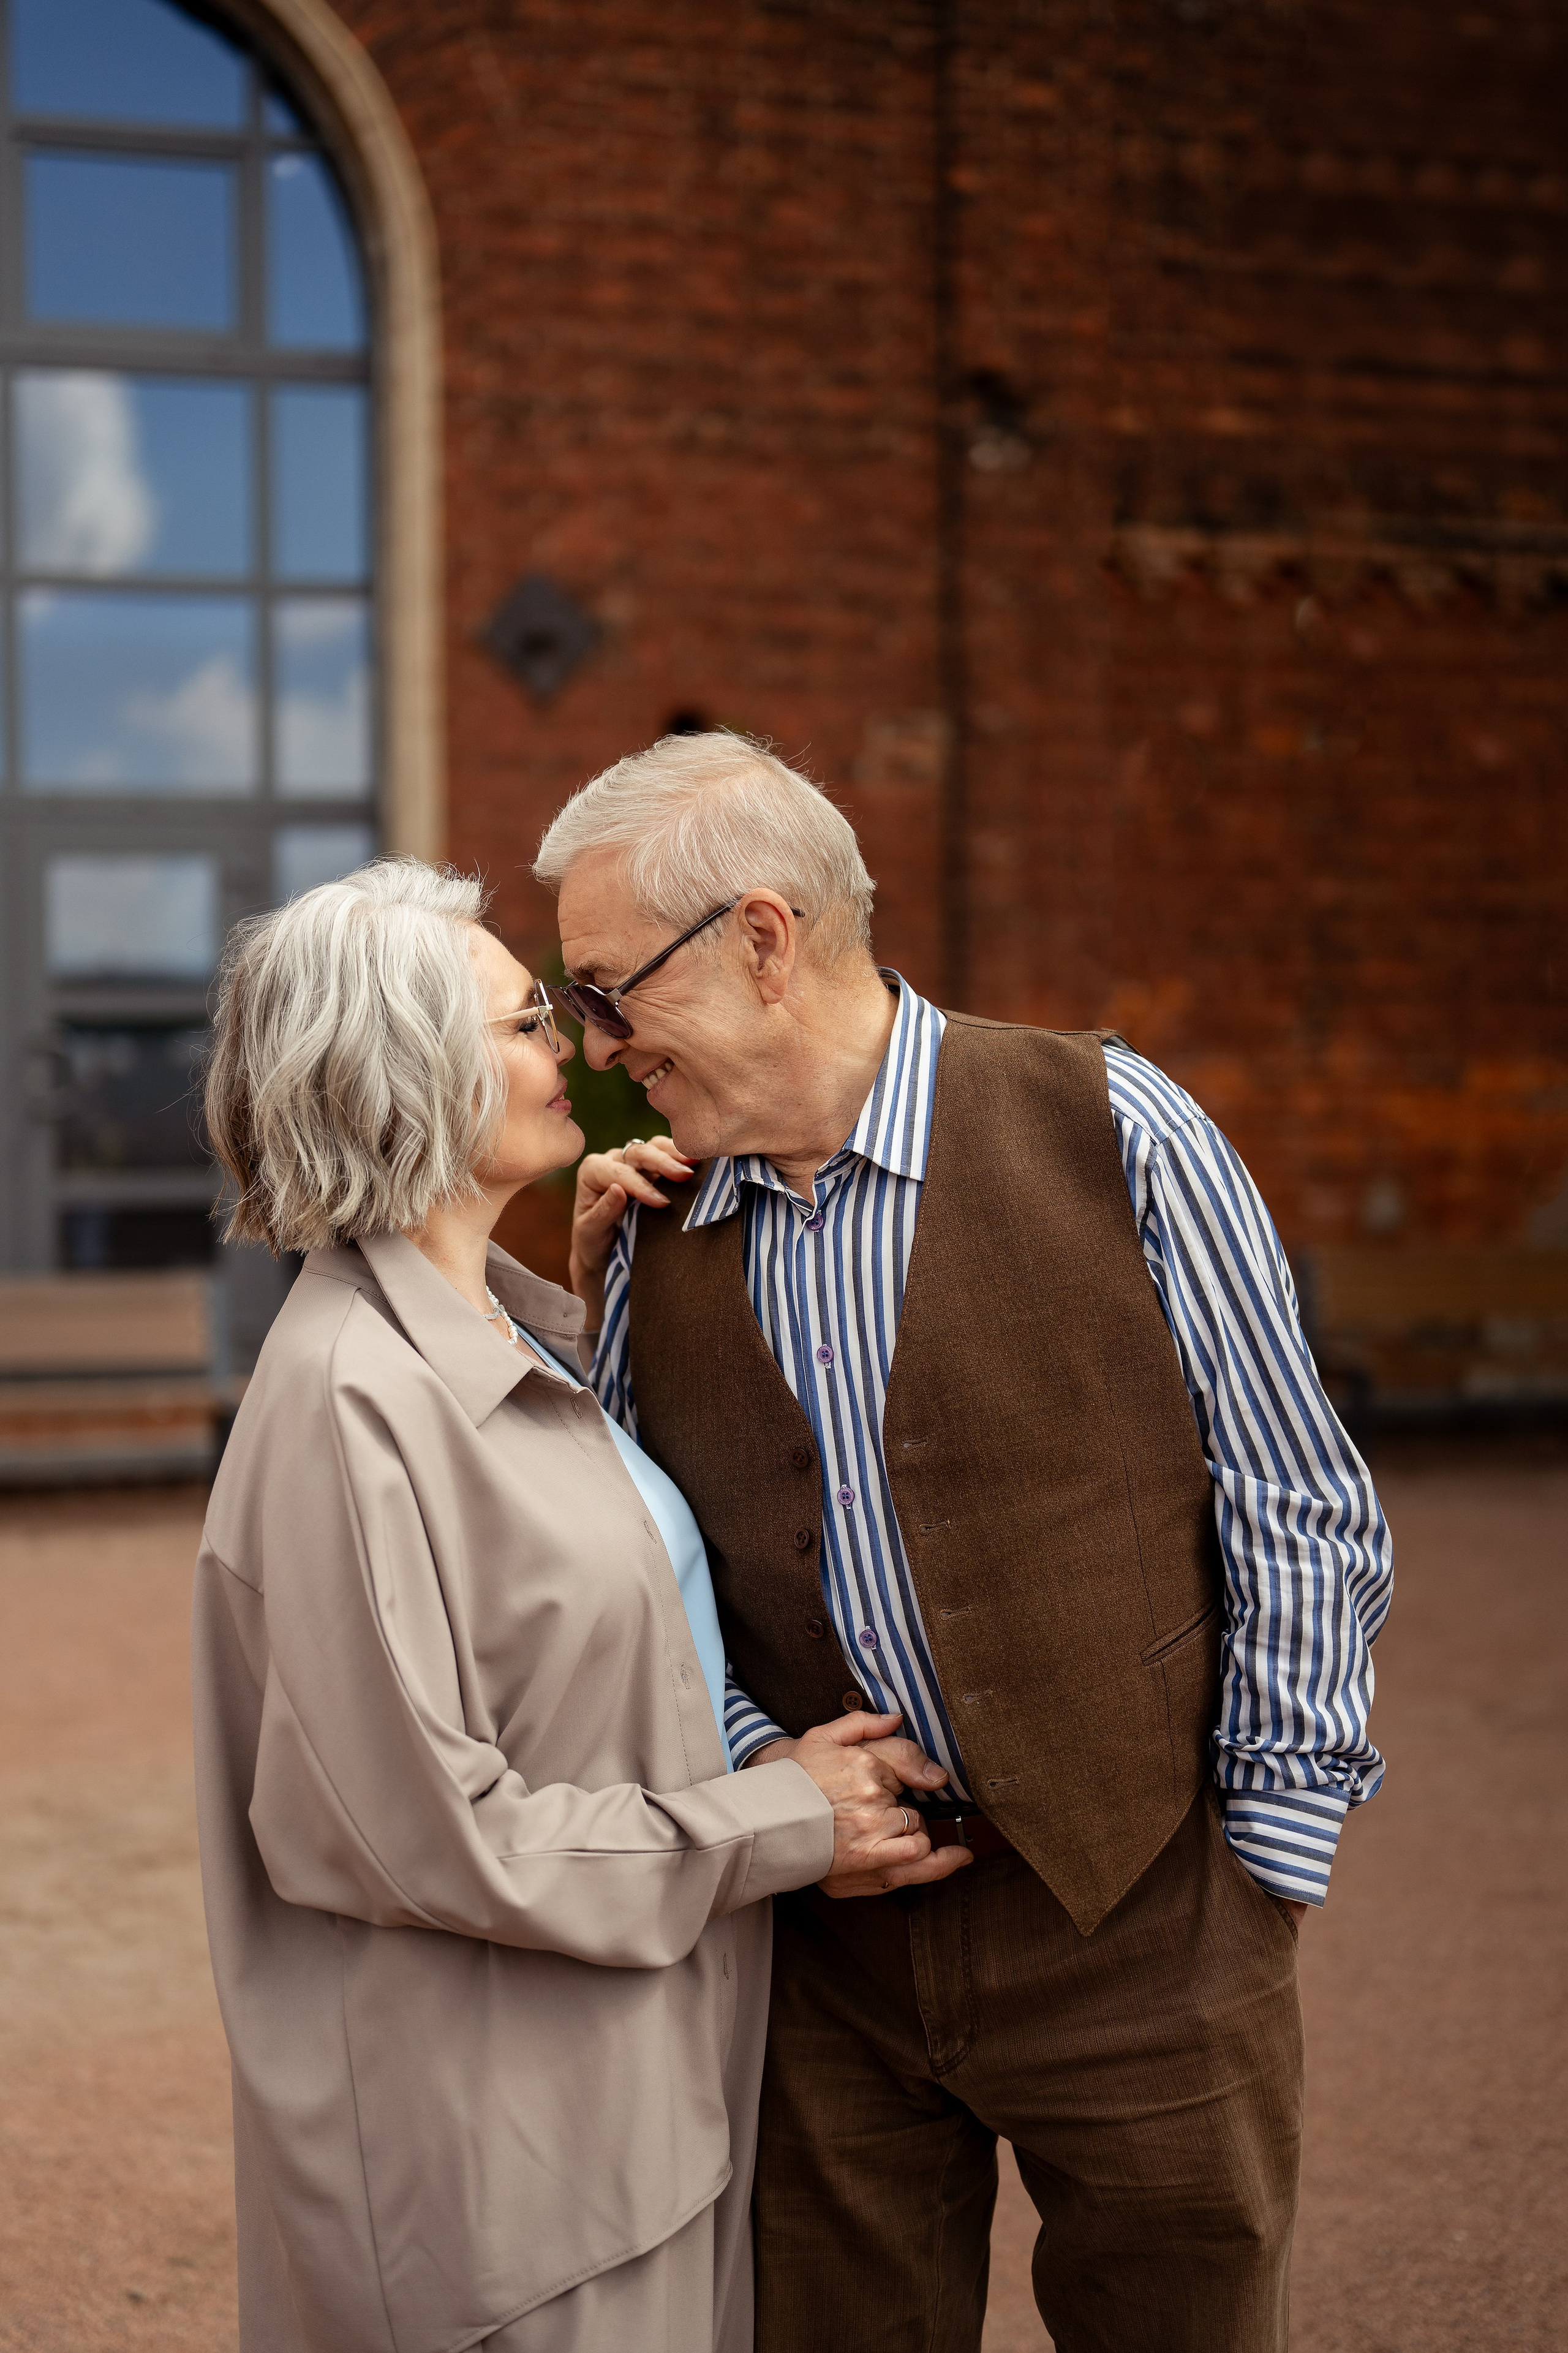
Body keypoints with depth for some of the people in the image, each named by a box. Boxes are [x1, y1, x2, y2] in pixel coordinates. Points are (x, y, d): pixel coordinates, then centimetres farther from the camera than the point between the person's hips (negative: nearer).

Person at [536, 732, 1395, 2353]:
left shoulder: (1110, 1133, -8)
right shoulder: (659, 1223, 3)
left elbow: (1302, 1519, -6)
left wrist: (1263, 1868, -7)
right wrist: (754, 1762, -7)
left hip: (1137, 1920, -3)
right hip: (823, 1943, 4)